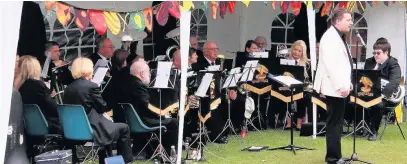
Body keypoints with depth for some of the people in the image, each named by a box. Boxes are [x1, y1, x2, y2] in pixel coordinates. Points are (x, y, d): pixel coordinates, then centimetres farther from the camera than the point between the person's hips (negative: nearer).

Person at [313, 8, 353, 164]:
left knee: (336, 123, 13)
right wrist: (341, 86, -25)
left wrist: (347, 82, 17)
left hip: (339, 87, 10)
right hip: (335, 88, -10)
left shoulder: (339, 37, 17)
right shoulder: (330, 37, -16)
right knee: (334, 124, -5)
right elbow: (330, 64, -24)